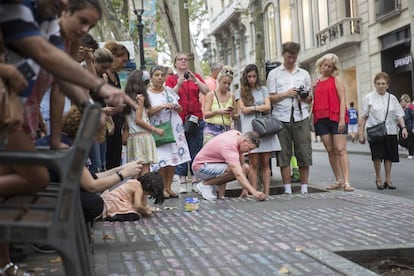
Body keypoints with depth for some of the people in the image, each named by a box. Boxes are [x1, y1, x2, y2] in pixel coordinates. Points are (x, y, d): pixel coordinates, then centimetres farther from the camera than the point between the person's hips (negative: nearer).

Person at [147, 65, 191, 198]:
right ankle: (163, 188, 3)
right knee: (162, 160, -11)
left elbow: (180, 108, 20)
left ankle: (169, 187, 10)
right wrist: (163, 106, -18)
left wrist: (177, 107, -2)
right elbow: (147, 112, -13)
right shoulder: (147, 93, -1)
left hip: (174, 128, 4)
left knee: (174, 158, 0)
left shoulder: (169, 91, 13)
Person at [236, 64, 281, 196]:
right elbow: (244, 110, -1)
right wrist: (260, 108, 3)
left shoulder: (263, 89, 16)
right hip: (250, 128, -2)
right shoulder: (240, 92, 10)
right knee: (254, 162, -8)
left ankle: (266, 193, 0)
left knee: (265, 163, 0)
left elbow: (268, 107, 4)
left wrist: (252, 108, 0)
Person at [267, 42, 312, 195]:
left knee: (304, 153, -1)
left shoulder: (304, 74, 16)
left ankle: (304, 188, 7)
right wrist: (286, 94, -10)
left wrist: (304, 97, -4)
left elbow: (310, 99, 18)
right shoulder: (274, 74, 10)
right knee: (284, 154, -2)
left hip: (301, 117, 2)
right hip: (281, 118, -1)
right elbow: (271, 98, 4)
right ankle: (288, 189, 3)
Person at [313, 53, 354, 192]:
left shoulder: (336, 80, 2)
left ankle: (346, 182, -14)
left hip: (336, 117, -5)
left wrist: (342, 118, -14)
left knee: (340, 149, -10)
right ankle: (339, 180, 10)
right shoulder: (317, 82, 16)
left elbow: (342, 99, -5)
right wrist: (313, 91, 1)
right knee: (330, 150, 5)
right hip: (321, 118, 5)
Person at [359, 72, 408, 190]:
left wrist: (403, 127, -7)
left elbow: (399, 115, 8)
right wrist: (361, 133, -1)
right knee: (377, 156, -7)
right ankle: (378, 179, 9)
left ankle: (388, 180, 16)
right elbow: (363, 117, 2)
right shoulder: (368, 98, 1)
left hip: (390, 132, 3)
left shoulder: (392, 98, 8)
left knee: (389, 156, 6)